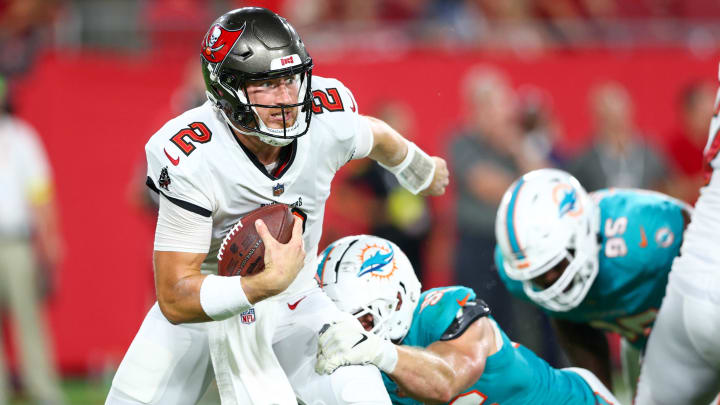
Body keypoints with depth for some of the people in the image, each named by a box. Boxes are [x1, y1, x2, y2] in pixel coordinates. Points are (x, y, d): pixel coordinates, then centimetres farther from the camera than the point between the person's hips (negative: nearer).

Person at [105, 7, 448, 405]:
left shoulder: (328, 119, -19)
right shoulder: (190, 159, -31)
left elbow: (375, 135, 9)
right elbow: (175, 300, -32)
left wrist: (422, 170, 29)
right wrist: (268, 282, -45)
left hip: (294, 303, 2)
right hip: (204, 305, -2)